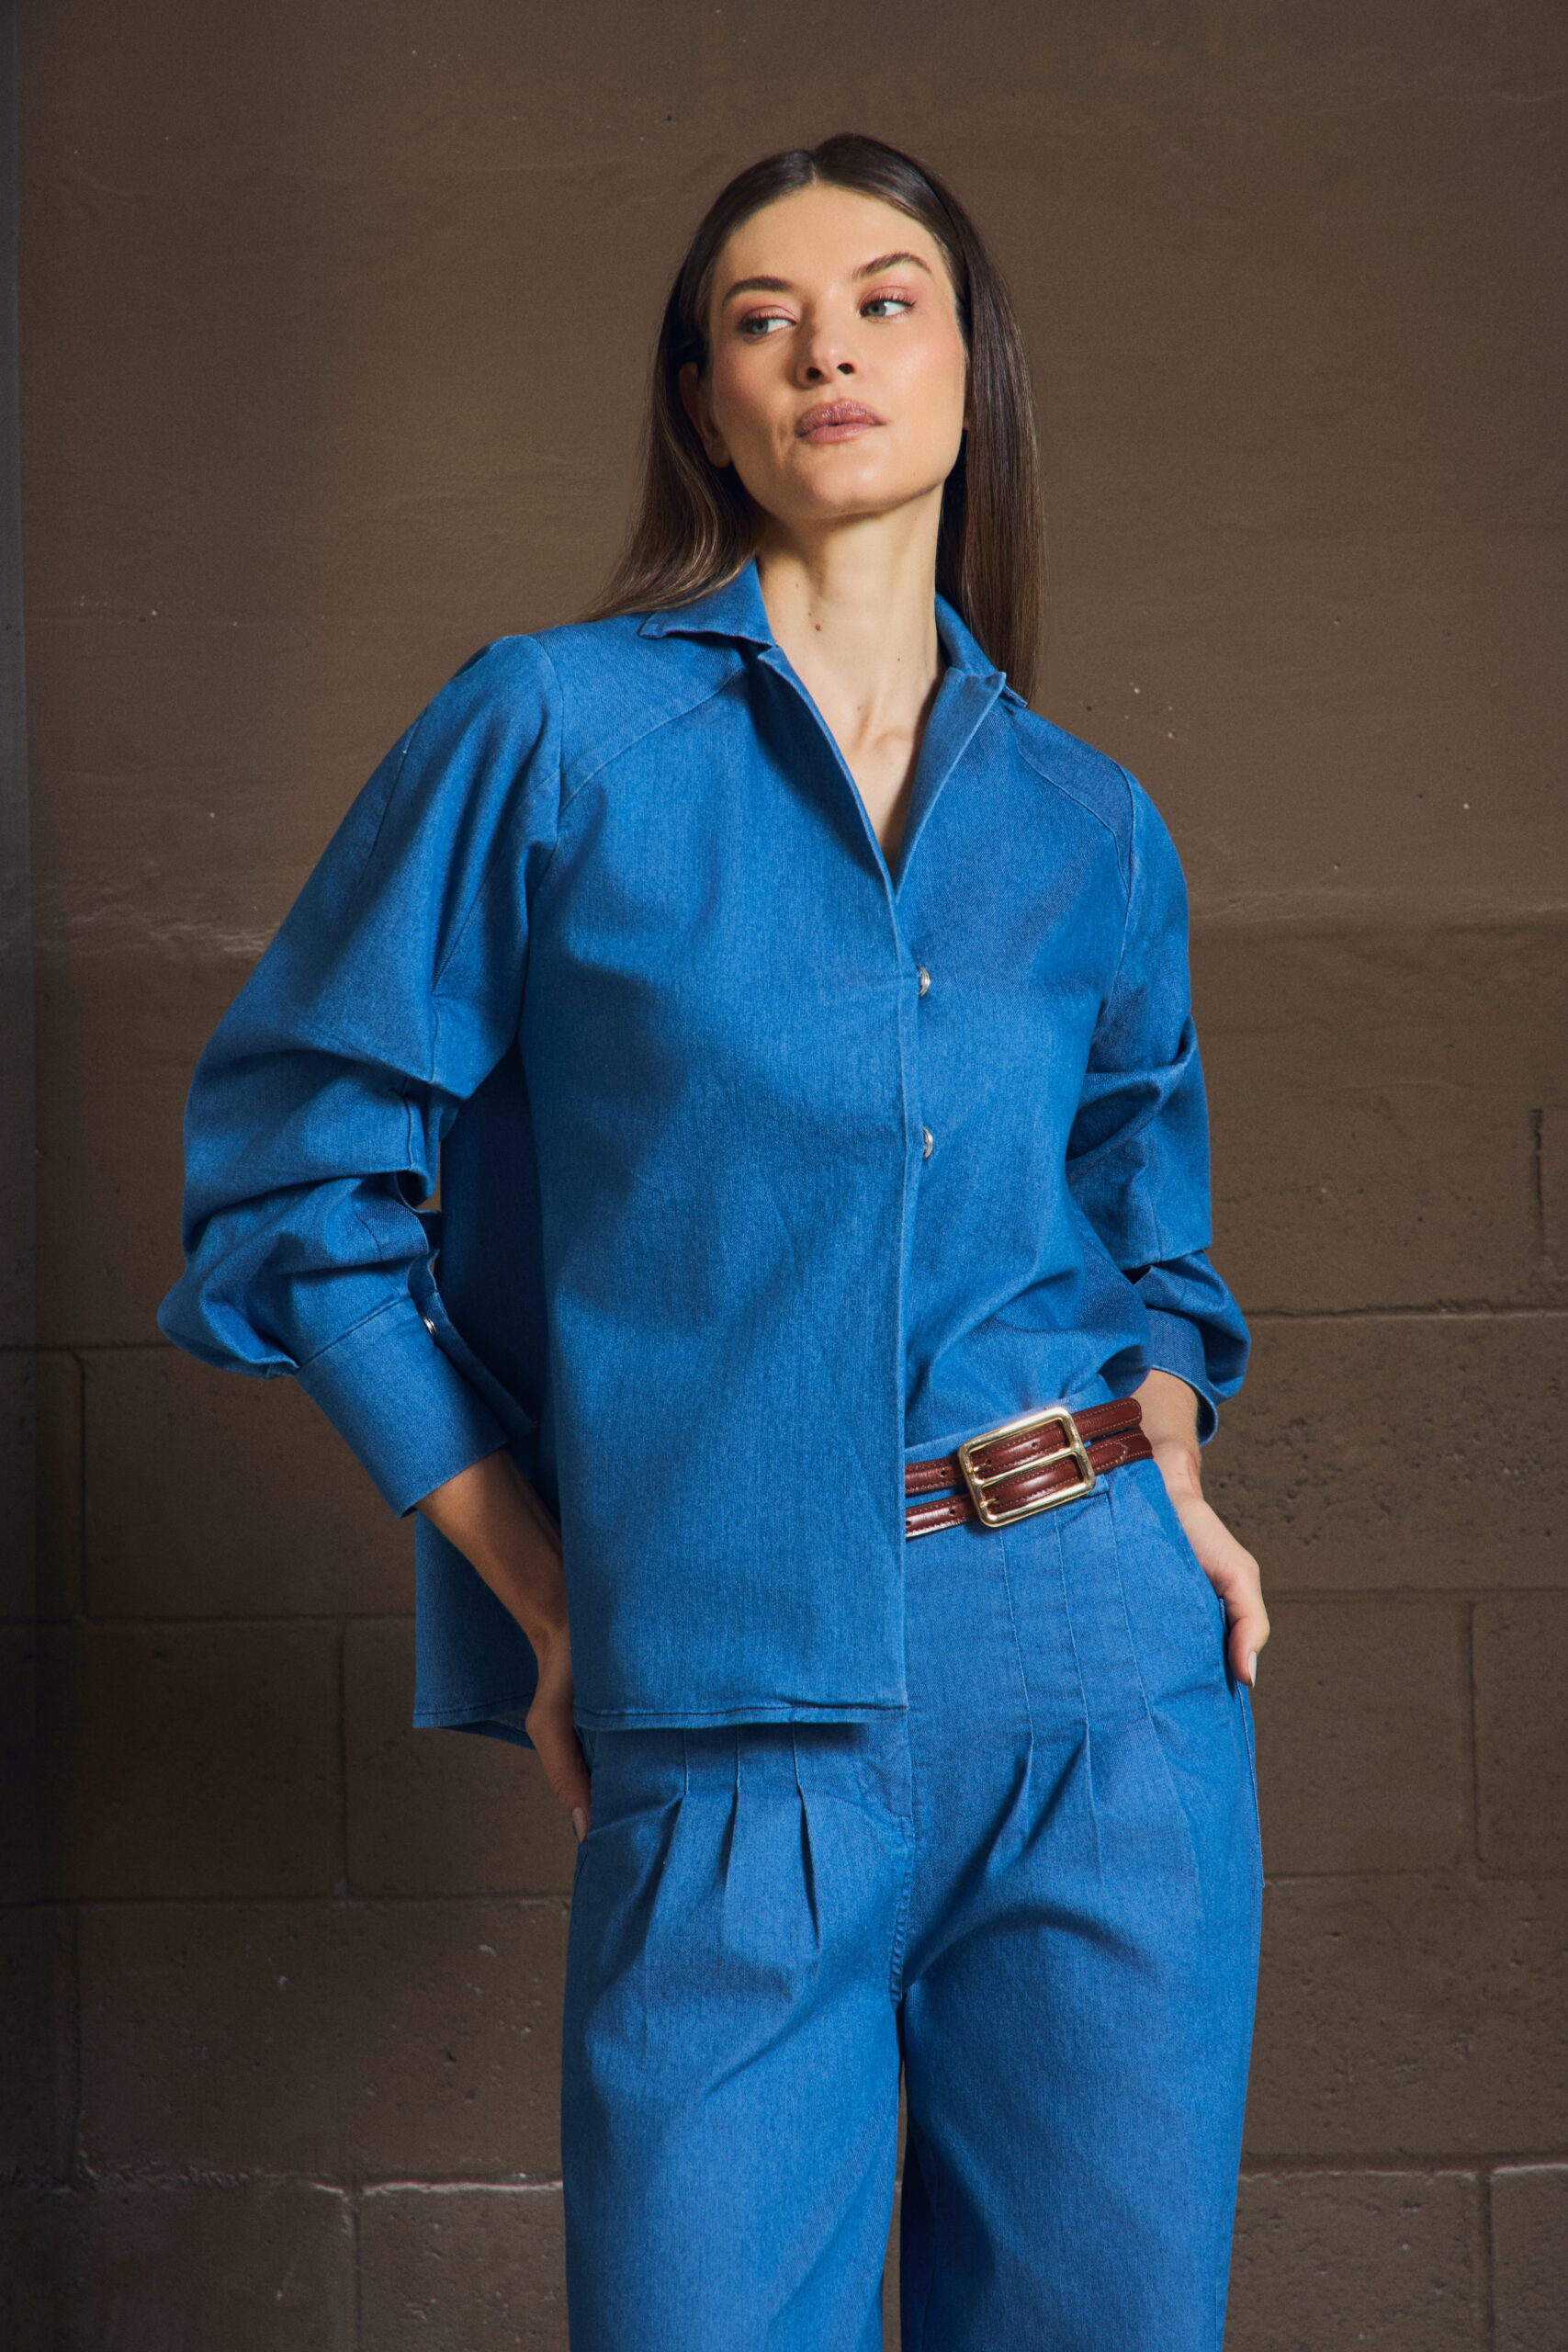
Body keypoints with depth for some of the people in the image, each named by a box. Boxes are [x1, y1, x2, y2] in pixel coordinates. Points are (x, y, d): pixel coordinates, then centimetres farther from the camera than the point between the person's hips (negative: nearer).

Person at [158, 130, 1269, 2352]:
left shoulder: (1090, 828, 12)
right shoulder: (551, 731, 1)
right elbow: (292, 1169, 2)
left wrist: (1168, 1455, 6)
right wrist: (542, 1588, -1)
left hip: (1114, 1684, 3)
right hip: (733, 1726, -3)